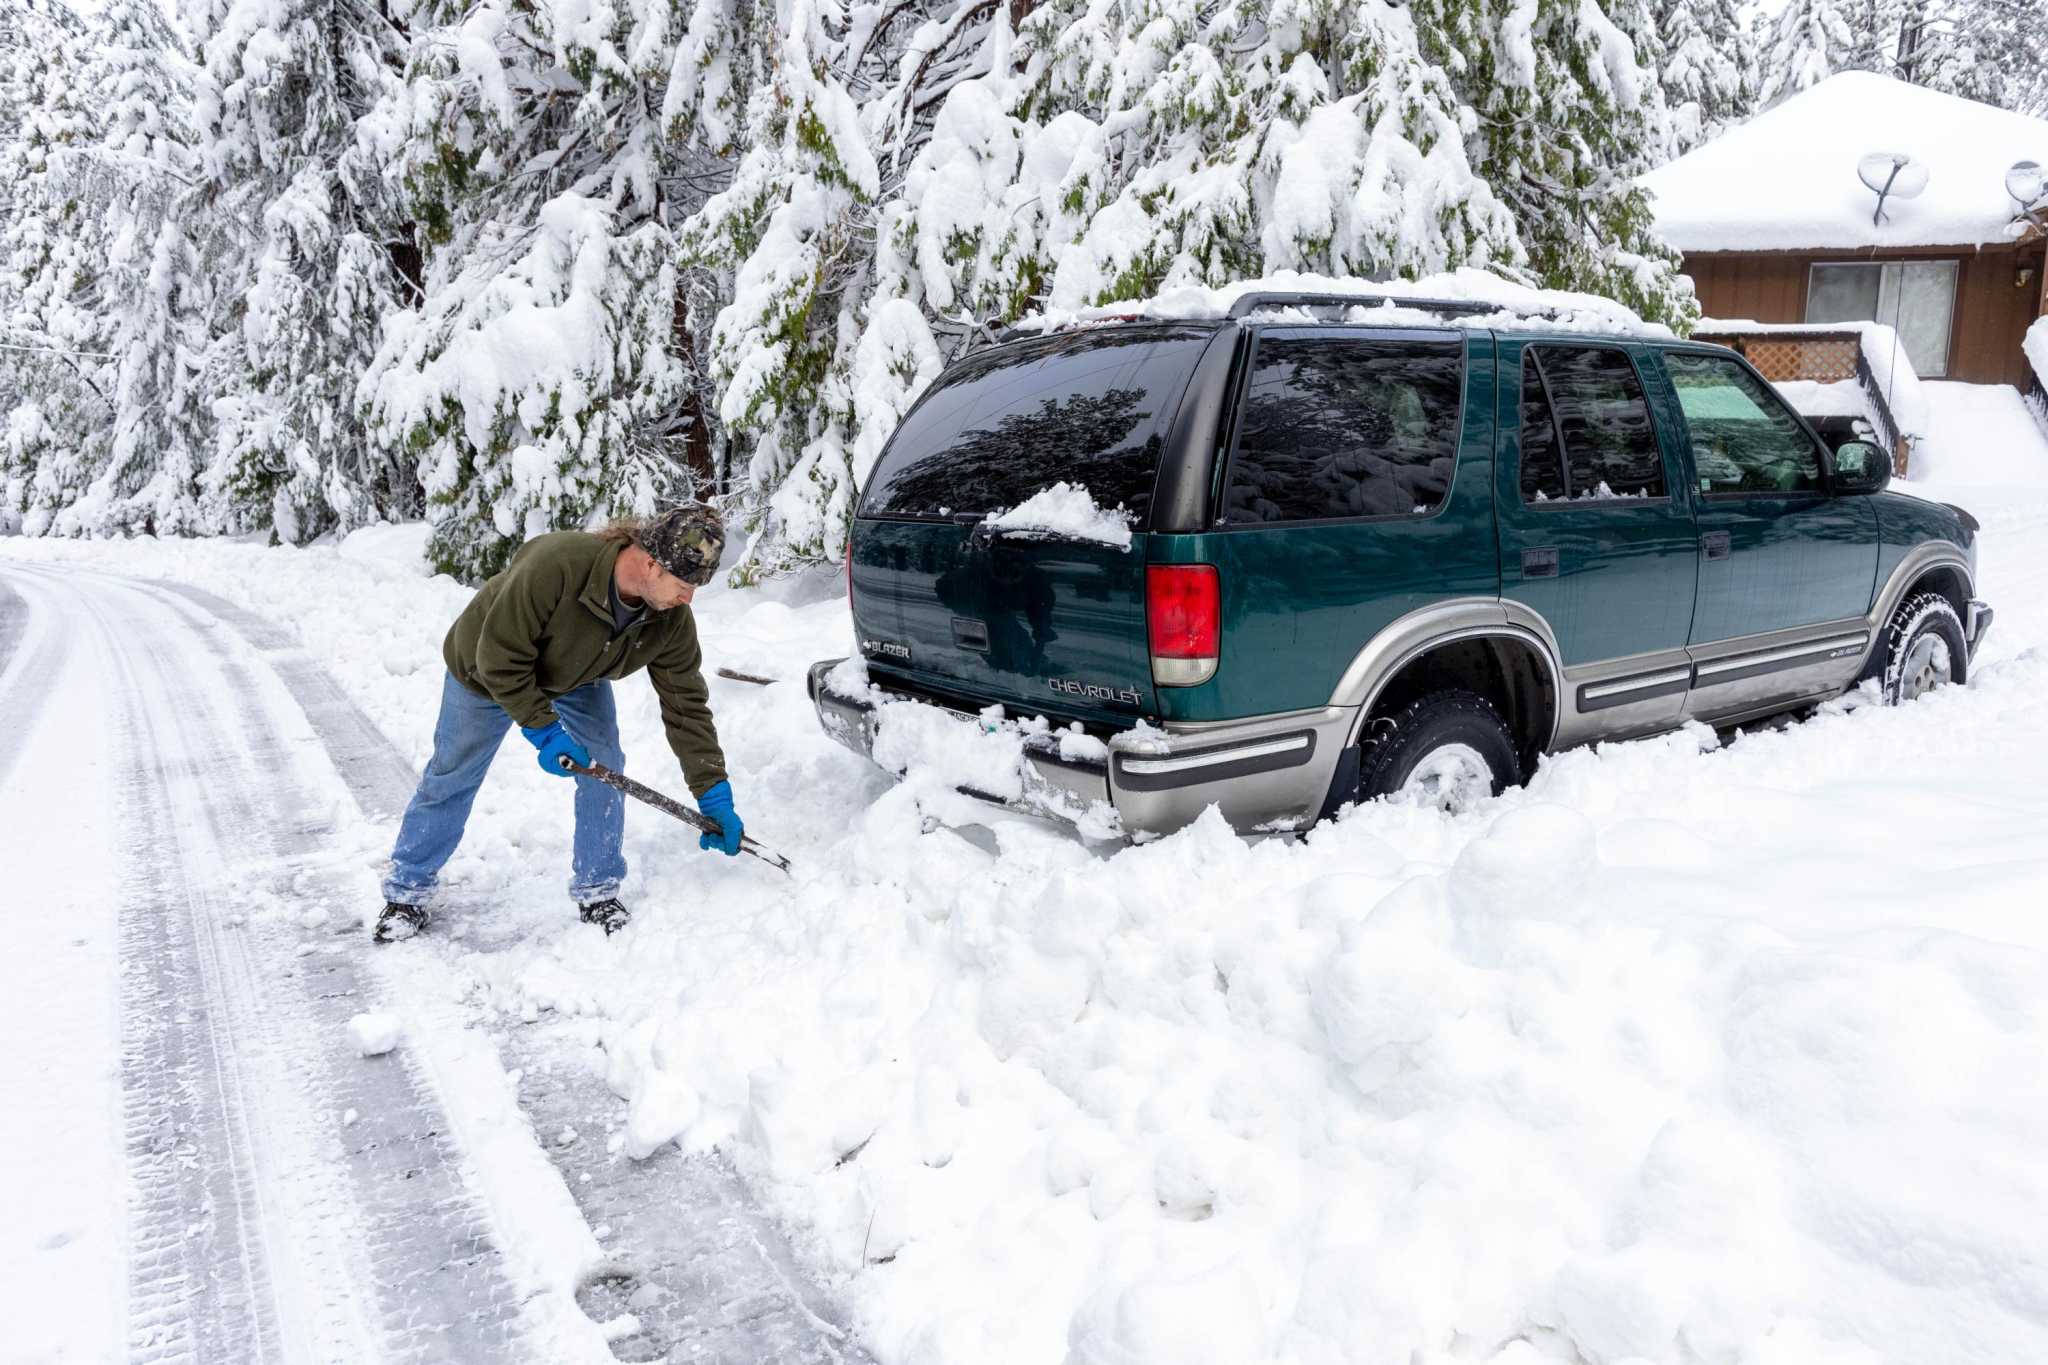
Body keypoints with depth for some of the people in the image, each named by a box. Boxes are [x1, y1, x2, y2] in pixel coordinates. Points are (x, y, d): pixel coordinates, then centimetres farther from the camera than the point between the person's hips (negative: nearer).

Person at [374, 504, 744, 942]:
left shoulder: (672, 619, -29)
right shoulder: (555, 565, -46)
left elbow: (687, 705, -19)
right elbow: (499, 659, -34)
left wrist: (714, 794, -22)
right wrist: (543, 730, -32)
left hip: (578, 679, 4)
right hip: (485, 673, -3)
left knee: (604, 766, -10)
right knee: (450, 779, 7)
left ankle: (597, 893, 8)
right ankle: (408, 890, 27)